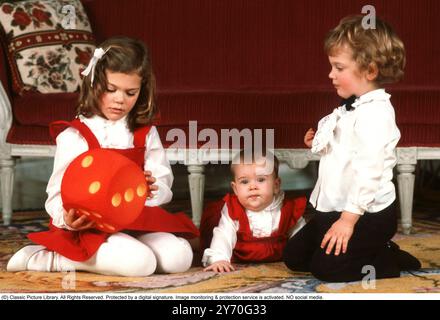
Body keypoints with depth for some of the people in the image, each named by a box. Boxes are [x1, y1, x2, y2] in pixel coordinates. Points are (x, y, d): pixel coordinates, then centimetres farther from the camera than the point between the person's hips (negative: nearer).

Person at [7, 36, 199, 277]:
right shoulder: (74, 136, -6)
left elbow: (164, 183, 6)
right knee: (140, 263, -30)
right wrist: (67, 218, -31)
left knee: (179, 258, -18)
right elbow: (58, 192, -9)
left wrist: (152, 190, -19)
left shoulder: (145, 133, 9)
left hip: (136, 219, 6)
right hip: (88, 225, -6)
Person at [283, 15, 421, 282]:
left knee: (325, 267, -12)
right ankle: (377, 252, 20)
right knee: (294, 256, 13)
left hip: (368, 215, -10)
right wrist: (320, 144, 4)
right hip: (337, 208, 10)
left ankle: (390, 260, 6)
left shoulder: (375, 113, -22)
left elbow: (369, 169, -28)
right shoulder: (352, 109, 11)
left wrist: (349, 218, -28)